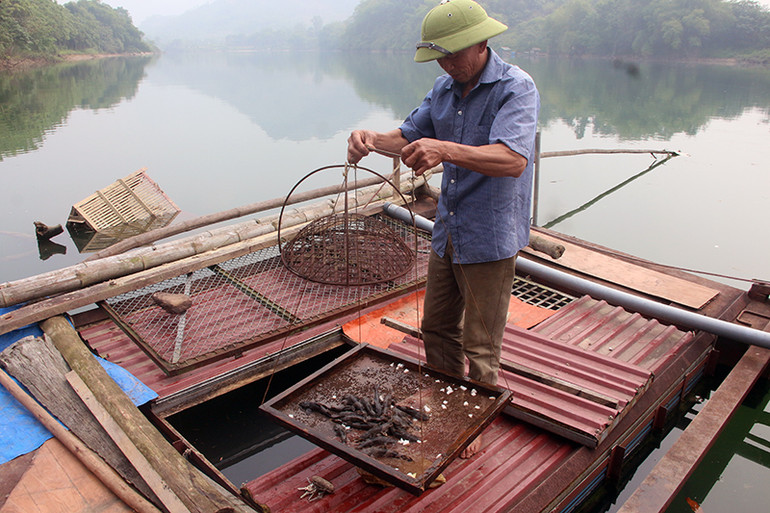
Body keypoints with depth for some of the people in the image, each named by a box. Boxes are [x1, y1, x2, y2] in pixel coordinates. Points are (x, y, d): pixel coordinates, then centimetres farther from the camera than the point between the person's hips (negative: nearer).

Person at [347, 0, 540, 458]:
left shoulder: (515, 87, -17)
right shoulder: (445, 88, 8)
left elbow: (513, 159, -33)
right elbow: (410, 135, 10)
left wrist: (445, 149, -48)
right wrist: (371, 139, -13)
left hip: (490, 239, -7)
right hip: (448, 232, 8)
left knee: (479, 348, 5)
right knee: (437, 328, 18)